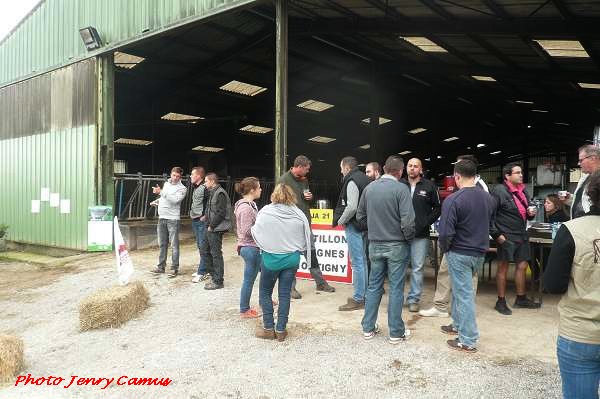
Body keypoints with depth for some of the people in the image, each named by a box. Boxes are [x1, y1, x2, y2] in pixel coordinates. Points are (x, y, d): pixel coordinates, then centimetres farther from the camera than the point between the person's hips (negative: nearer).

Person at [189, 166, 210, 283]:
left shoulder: (205, 188, -14)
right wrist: (192, 214, 15)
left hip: (202, 221, -10)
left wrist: (205, 216, -17)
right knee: (199, 246, 13)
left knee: (203, 247, -5)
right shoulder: (195, 187, 14)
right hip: (195, 221, 10)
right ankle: (203, 270, 22)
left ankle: (202, 272, 0)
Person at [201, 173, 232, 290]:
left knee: (216, 254, -3)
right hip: (210, 229, 10)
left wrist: (211, 226, -15)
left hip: (216, 230, -10)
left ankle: (218, 281, 6)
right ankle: (214, 275, 26)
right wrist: (207, 220, 7)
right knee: (205, 251, 16)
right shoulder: (212, 193, 17)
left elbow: (220, 213, -21)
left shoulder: (220, 194, -15)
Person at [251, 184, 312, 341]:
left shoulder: (265, 212, -12)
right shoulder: (298, 214, -7)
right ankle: (281, 330, 16)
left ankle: (268, 328, 17)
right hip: (292, 258, 2)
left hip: (271, 258, -2)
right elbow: (306, 237, 0)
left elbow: (255, 233, -3)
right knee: (285, 294, 11)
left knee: (265, 292, 14)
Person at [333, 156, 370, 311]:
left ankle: (358, 299, 2)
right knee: (363, 261, 15)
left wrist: (341, 221, -9)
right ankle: (364, 295, 24)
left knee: (357, 263, -5)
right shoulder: (364, 178, 14)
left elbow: (351, 207, -23)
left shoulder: (352, 181, -14)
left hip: (354, 226, -10)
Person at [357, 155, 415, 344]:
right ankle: (396, 332, 16)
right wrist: (408, 237, -1)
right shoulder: (401, 189, -15)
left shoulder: (369, 187, 0)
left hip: (375, 245, 4)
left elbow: (360, 216, 7)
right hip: (397, 245, -4)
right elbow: (408, 221, -20)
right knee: (396, 288, 6)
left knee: (374, 286, 14)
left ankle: (368, 328, 23)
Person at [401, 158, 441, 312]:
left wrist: (426, 222, -5)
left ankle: (414, 299, 15)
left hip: (421, 235, -1)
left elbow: (438, 208, 6)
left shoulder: (429, 186, 1)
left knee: (417, 268, 5)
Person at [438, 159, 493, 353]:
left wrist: (444, 249, -5)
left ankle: (468, 341, 9)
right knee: (460, 288, 23)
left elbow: (446, 232, -22)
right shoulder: (487, 197, 1)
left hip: (459, 253, -7)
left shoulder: (453, 200, -21)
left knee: (464, 294, 1)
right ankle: (458, 324, 37)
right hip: (480, 252, 7)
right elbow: (487, 224, 12)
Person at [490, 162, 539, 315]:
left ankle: (521, 298, 30)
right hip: (506, 237, -8)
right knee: (503, 268, 3)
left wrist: (531, 212, 1)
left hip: (522, 235, 8)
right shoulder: (499, 190, -13)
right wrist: (496, 234, -19)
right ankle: (501, 301, 14)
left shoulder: (523, 190, 12)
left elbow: (528, 208, 25)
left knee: (522, 266, 15)